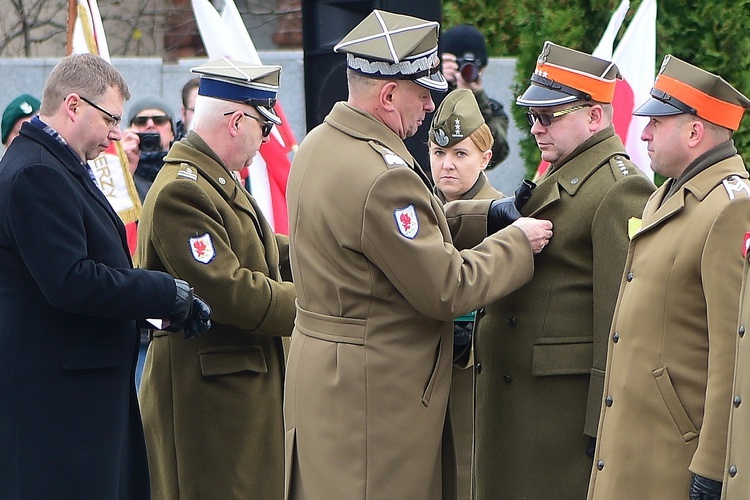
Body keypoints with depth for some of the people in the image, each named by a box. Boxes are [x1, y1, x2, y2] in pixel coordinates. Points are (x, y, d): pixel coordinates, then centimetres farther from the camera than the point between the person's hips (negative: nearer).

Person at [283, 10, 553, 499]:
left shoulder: (321, 142, 7)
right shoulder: (380, 175, -25)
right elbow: (447, 289, -19)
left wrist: (490, 215, 9)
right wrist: (518, 242, -6)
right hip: (372, 391, -10)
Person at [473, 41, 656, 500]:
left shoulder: (619, 190, -14)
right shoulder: (557, 177, 17)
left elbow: (619, 316, -18)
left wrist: (603, 425, -19)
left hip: (565, 401, -9)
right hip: (511, 392, 9)